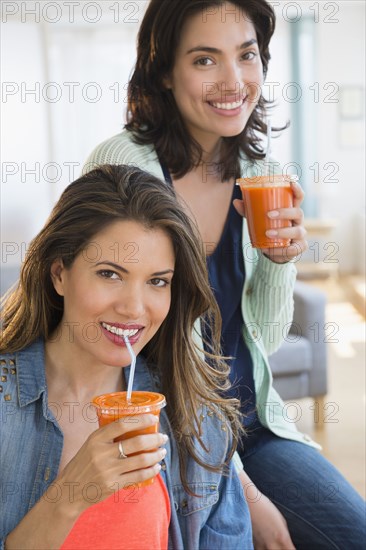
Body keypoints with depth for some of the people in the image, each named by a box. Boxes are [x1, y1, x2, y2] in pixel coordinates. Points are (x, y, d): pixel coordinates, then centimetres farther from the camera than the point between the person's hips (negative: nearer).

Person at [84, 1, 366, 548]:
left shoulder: (261, 174, 1)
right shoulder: (122, 164, -16)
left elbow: (265, 340, 9)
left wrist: (281, 261, -12)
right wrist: (242, 490, -16)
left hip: (253, 418, 5)